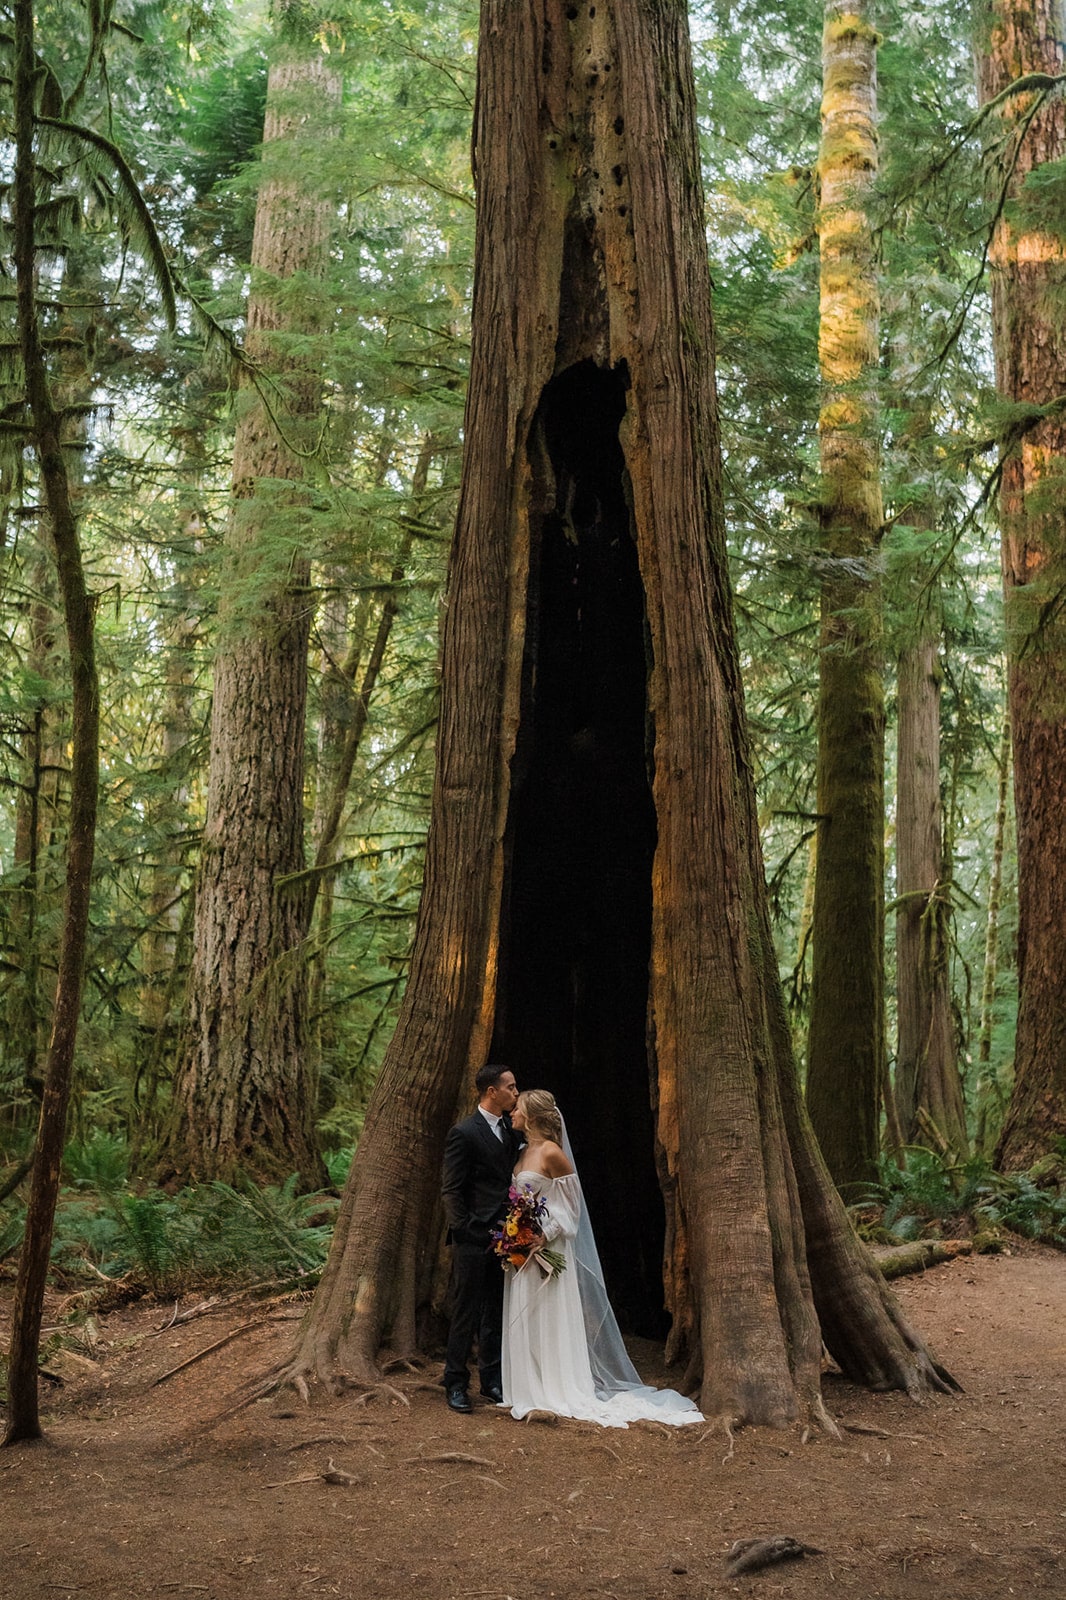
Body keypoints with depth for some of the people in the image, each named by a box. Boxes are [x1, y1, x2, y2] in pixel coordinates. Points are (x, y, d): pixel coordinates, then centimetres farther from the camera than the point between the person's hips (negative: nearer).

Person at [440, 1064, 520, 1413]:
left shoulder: (511, 1131, 11)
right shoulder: (464, 1133, -10)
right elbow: (451, 1190, -10)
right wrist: (465, 1233, -14)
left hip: (506, 1237, 7)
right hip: (474, 1239, -7)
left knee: (497, 1314, 13)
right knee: (466, 1313, 0)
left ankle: (492, 1381, 23)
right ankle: (456, 1384, 10)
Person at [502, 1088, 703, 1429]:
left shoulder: (551, 1153, -14)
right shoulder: (524, 1152, 11)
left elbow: (570, 1203, -11)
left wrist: (542, 1236, -19)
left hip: (547, 1247, -8)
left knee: (549, 1320, -2)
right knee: (524, 1321, 11)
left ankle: (558, 1393, 5)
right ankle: (531, 1390, 18)